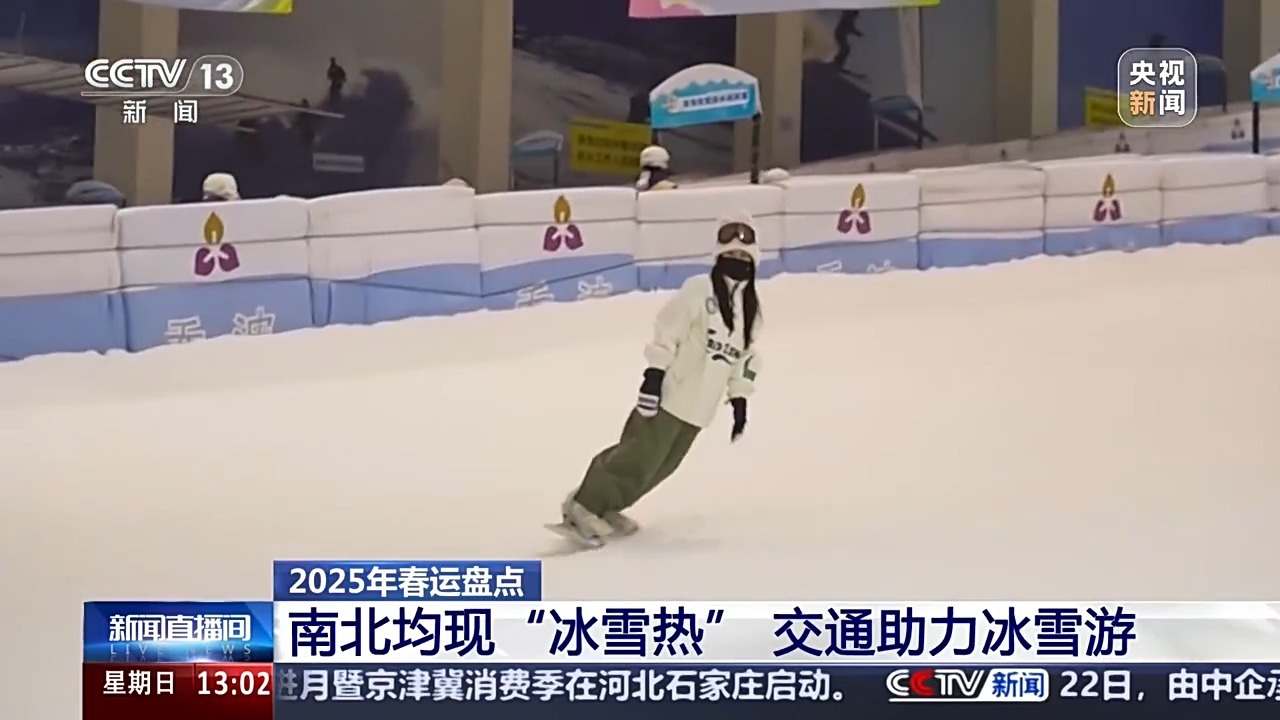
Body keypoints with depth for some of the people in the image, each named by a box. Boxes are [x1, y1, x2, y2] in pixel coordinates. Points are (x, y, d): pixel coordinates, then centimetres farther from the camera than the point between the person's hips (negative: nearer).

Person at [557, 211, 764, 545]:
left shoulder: (751, 307, 12)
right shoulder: (699, 289, -10)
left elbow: (746, 356, 21)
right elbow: (667, 330, -13)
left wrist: (739, 398, 17)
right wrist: (654, 375, -19)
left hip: (699, 406, 7)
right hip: (671, 393, -7)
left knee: (661, 465, 7)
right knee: (639, 456, -12)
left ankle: (603, 508, 19)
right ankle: (582, 507, -3)